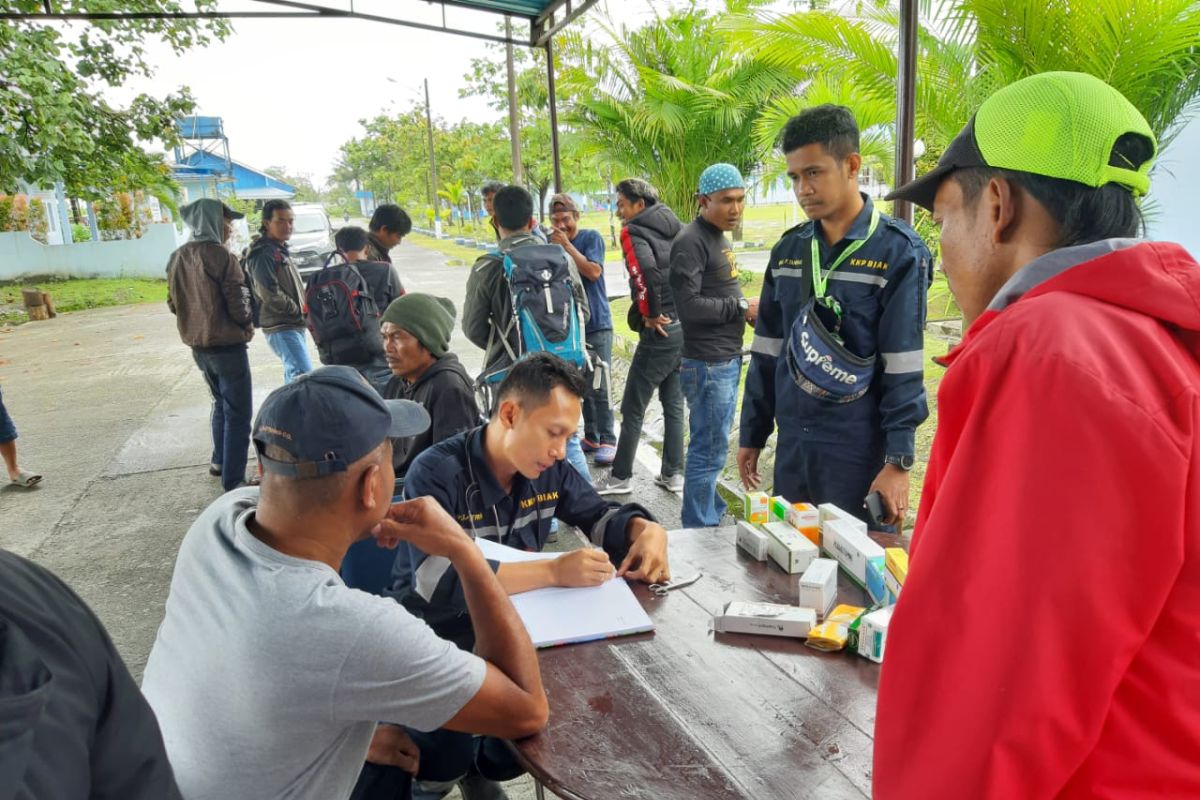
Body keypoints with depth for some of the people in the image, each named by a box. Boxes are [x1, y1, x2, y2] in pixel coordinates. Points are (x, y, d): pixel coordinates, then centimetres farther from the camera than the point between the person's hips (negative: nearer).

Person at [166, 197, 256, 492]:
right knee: (238, 412, -1)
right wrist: (248, 325, 1)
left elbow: (173, 303, 12)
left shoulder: (177, 258, 5)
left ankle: (219, 460, 35)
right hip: (227, 344, -8)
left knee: (221, 402, 25)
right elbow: (237, 302, -17)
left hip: (197, 345, 8)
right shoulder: (220, 255, -17)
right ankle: (233, 480, 0)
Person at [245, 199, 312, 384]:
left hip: (295, 325, 10)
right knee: (304, 375, -19)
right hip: (281, 327, -10)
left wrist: (303, 311, 6)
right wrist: (300, 311, -13)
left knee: (294, 374, 18)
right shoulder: (262, 253, -13)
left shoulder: (281, 250, 17)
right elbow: (270, 294, -22)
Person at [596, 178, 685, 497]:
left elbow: (646, 271, -27)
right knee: (674, 403, 16)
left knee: (633, 409, 4)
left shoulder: (633, 232, -9)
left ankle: (621, 478, 13)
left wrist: (651, 313, -15)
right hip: (687, 327, 7)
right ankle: (673, 474, 21)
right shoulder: (676, 229, 12)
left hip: (661, 331, -7)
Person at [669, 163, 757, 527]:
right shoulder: (691, 242, -14)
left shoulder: (718, 237, 16)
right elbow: (688, 305, -22)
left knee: (711, 446, 18)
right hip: (707, 364, -10)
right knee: (709, 451, -3)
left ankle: (711, 515, 31)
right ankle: (699, 533, 8)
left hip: (728, 360, 10)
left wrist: (748, 311, 3)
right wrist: (742, 307, -14)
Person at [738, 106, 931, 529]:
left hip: (860, 452, -5)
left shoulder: (899, 251, -9)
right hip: (792, 446, 5)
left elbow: (903, 370, -11)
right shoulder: (788, 250, 7)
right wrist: (752, 435, 12)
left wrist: (898, 461, -13)